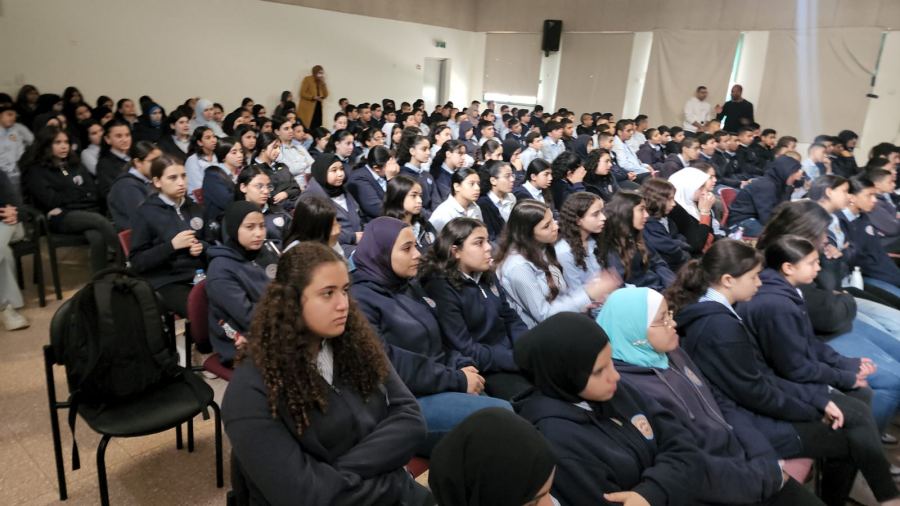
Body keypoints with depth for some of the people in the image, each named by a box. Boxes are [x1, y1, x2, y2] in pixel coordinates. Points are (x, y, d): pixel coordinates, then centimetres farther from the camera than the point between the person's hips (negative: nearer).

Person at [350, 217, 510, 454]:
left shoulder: (410, 286, 15)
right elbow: (390, 366, -19)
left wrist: (462, 366, -3)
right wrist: (457, 380, -16)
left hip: (443, 387, 8)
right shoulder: (361, 299, -10)